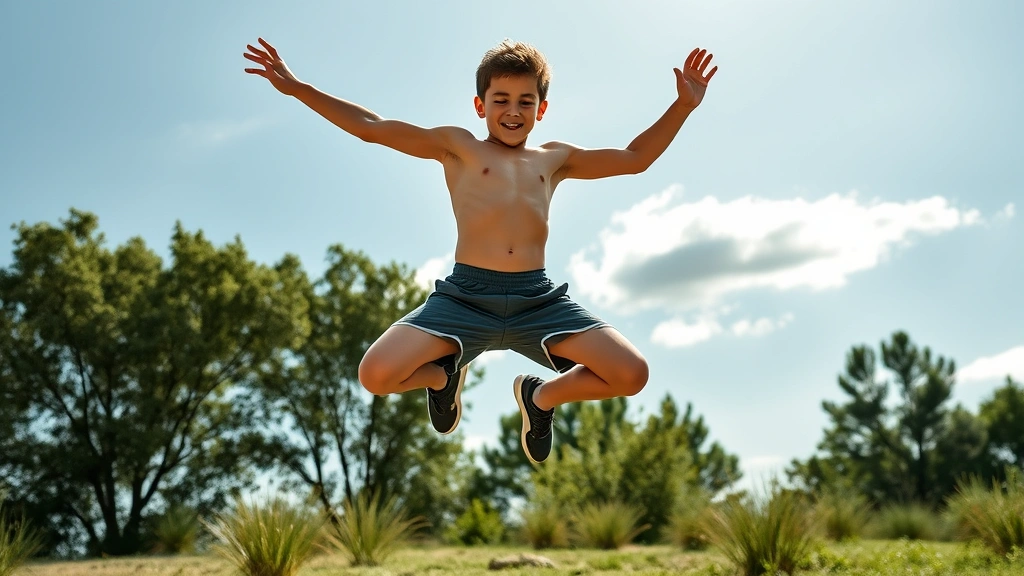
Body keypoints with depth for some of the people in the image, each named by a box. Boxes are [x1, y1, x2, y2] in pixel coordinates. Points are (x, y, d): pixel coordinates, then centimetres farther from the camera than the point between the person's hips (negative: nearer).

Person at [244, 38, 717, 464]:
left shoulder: (555, 158, 21)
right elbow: (371, 127, 10)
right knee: (376, 375, -20)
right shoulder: (457, 146, 13)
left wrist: (683, 106, 21)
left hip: (539, 299, 2)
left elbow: (635, 158, 28)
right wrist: (298, 88, 4)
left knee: (631, 375, -14)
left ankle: (542, 396, 18)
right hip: (465, 297, -2)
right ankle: (444, 375, 18)